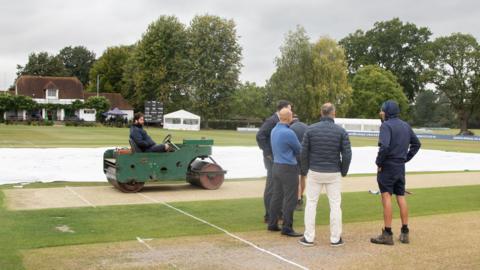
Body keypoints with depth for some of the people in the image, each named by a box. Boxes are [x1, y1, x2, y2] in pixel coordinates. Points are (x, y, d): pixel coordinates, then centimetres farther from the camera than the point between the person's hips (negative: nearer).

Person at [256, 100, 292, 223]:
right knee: (271, 187, -3)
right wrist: (268, 152, -19)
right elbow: (260, 136, -22)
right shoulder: (272, 121, -14)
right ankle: (269, 215, 5)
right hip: (273, 158, -9)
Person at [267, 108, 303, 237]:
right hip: (288, 169, -9)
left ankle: (272, 224, 18)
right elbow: (299, 150, -4)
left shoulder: (274, 130, 7)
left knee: (277, 196, 14)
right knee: (290, 199, -2)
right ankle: (287, 228, 1)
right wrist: (294, 152, 17)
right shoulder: (289, 133, -20)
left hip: (276, 166, 9)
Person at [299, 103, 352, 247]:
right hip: (334, 173, 0)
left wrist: (305, 168, 10)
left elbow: (304, 152, -4)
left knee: (311, 203, 9)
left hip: (315, 172, 0)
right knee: (335, 205, 8)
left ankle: (308, 238, 10)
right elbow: (347, 154, -7)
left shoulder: (311, 129, -4)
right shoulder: (341, 131, -5)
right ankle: (335, 238, 12)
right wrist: (344, 171, 7)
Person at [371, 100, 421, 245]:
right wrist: (406, 158, 16)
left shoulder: (386, 125, -13)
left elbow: (384, 146, -26)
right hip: (401, 167, 7)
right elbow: (416, 144, 18)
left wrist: (379, 162, -13)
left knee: (386, 198, -4)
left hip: (387, 167, -7)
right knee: (401, 198, 12)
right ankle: (404, 233, 17)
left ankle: (387, 234, -2)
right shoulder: (406, 126, 11)